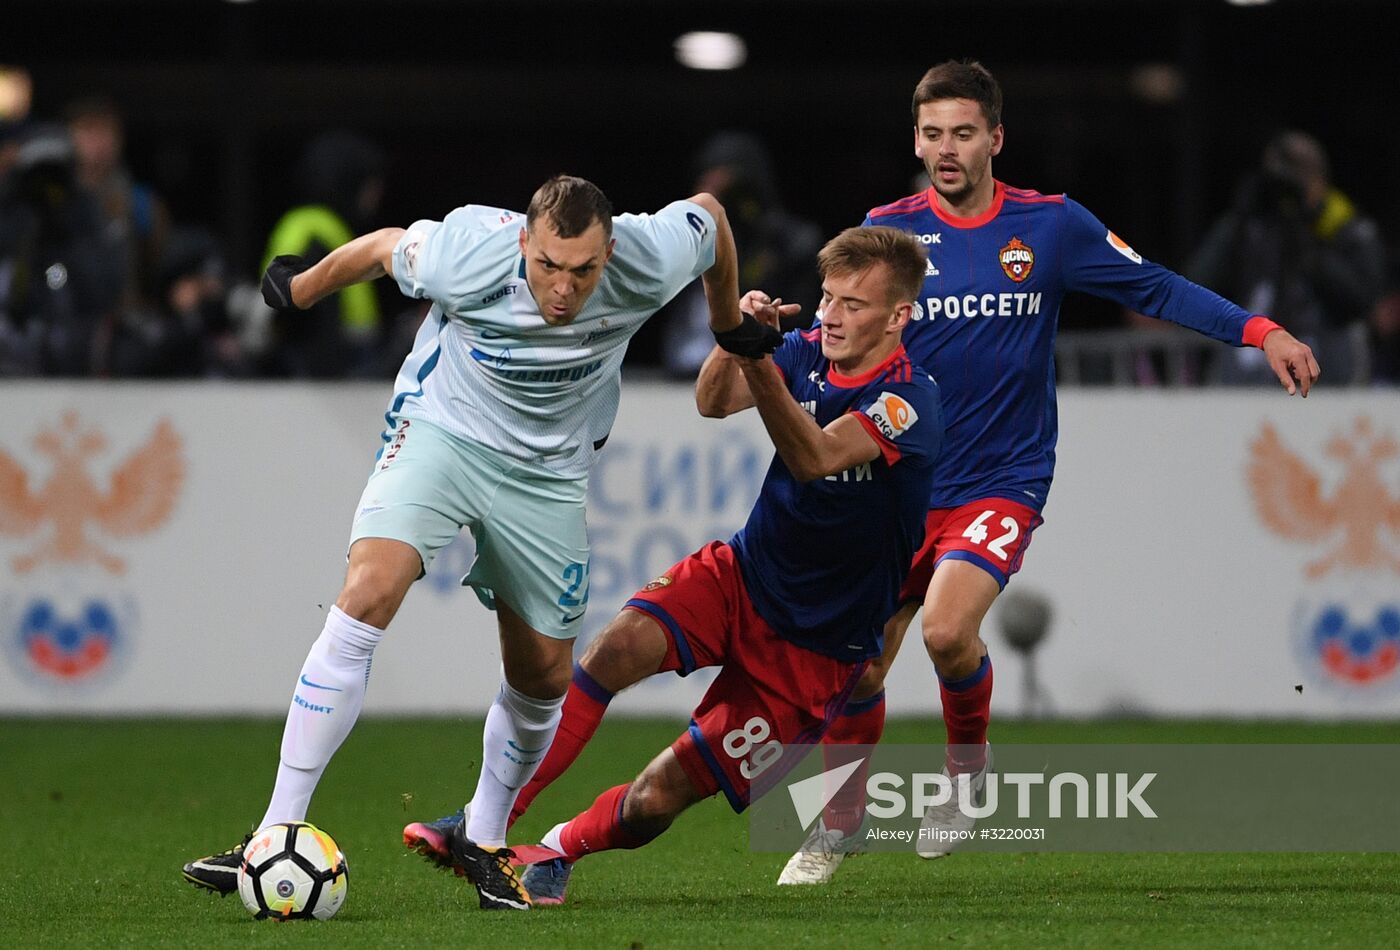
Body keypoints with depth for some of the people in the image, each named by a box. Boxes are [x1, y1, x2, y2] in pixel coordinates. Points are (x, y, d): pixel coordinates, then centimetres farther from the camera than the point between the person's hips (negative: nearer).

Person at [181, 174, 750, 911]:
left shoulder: (647, 262, -23)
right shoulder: (467, 257, -29)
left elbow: (707, 211, -1)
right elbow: (383, 247, -7)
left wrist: (732, 325, 15)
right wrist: (301, 288, 11)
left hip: (548, 473, 3)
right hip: (441, 429, -3)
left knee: (544, 675, 5)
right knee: (368, 594, -26)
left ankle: (484, 841, 33)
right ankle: (276, 837, -26)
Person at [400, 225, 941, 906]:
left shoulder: (910, 402, -19)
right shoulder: (809, 353, 1)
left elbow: (814, 459, -34)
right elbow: (713, 402, -14)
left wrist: (760, 365, -49)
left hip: (814, 649, -5)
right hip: (739, 576, 5)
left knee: (657, 799, -9)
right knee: (619, 647, -25)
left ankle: (558, 850, 21)